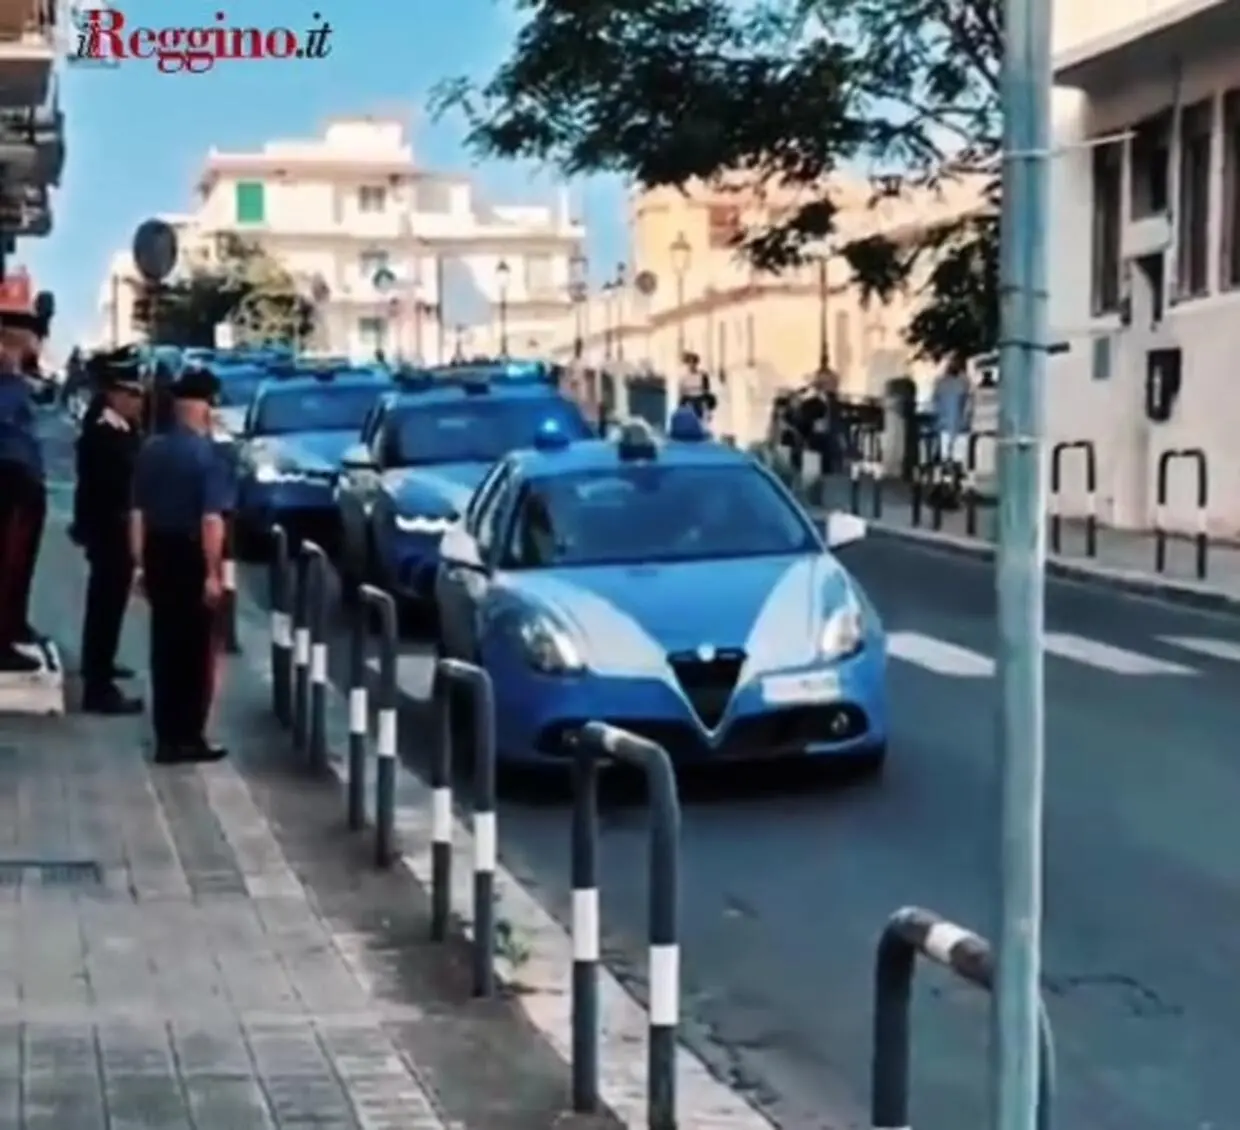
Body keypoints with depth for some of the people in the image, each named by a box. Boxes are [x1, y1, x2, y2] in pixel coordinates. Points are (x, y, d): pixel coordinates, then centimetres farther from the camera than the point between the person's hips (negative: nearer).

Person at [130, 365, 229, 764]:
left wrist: (140, 562, 12)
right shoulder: (206, 453, -15)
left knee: (165, 646, 12)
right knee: (196, 649, 4)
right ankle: (188, 738, 6)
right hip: (191, 556, -6)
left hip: (158, 553, 6)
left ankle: (167, 738, 15)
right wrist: (213, 572, -18)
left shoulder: (151, 450, 4)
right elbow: (211, 519, -21)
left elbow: (138, 512, 6)